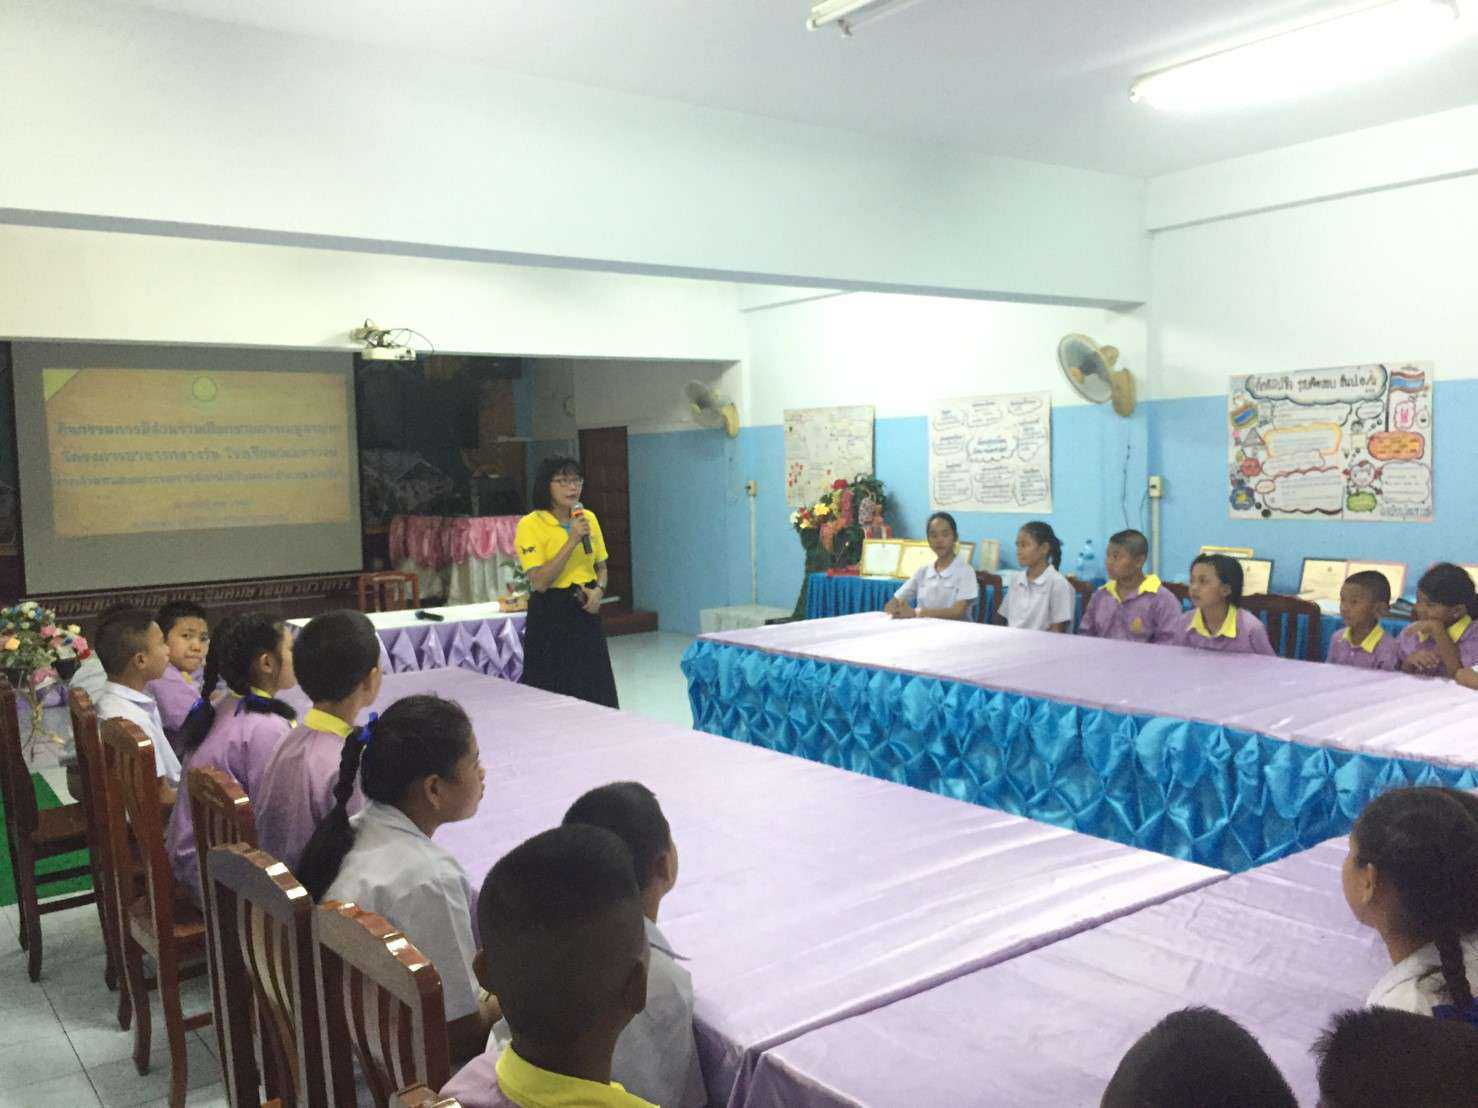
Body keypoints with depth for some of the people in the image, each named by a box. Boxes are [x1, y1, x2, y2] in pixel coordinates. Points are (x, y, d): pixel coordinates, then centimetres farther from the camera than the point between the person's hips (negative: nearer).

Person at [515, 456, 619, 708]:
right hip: (550, 614, -5)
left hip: (585, 611, 5)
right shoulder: (530, 524, -11)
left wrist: (599, 589, -5)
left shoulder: (588, 518, 6)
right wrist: (572, 541, -22)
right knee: (554, 694, -1)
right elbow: (540, 582, -19)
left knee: (596, 691, 6)